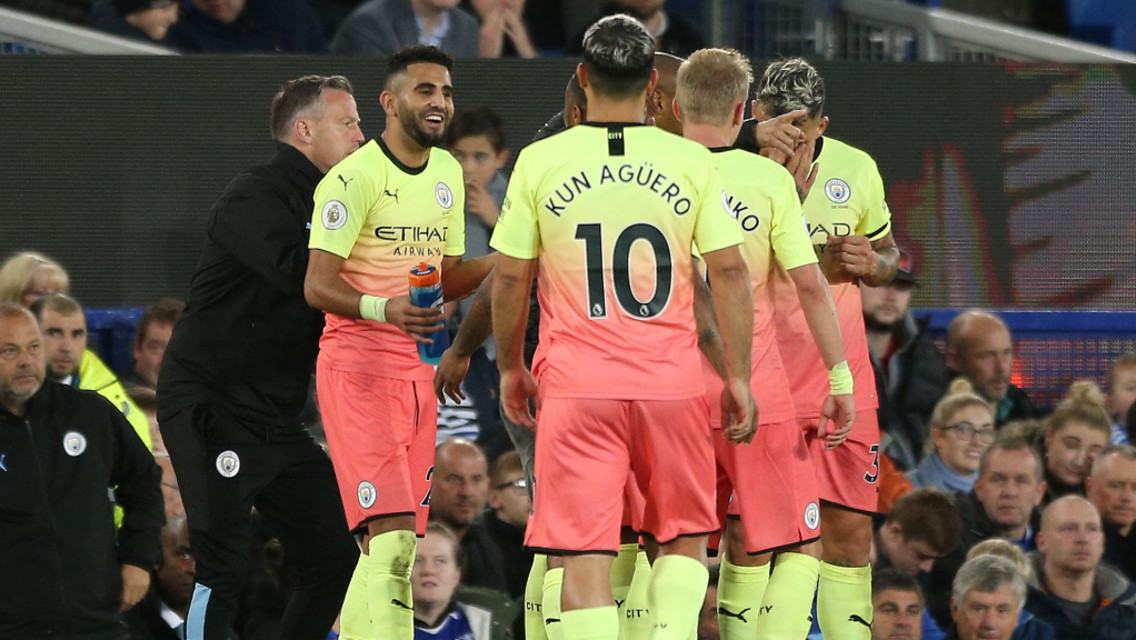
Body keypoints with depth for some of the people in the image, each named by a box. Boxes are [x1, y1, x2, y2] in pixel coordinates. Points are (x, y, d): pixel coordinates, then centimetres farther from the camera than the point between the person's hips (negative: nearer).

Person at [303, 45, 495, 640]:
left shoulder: (447, 172, 13)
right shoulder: (354, 178, -12)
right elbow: (318, 285, -16)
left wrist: (502, 261, 2)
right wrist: (385, 309, -33)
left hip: (417, 365, 8)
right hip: (358, 364, -8)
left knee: (394, 540, 7)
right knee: (391, 535, -18)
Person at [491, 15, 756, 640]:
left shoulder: (540, 161, 1)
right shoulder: (692, 161, 1)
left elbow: (510, 278, 4)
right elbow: (730, 271, 0)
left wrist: (510, 367, 18)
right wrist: (738, 377, 7)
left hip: (576, 383, -1)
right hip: (672, 378, 1)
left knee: (585, 552, -1)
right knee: (684, 536, 18)